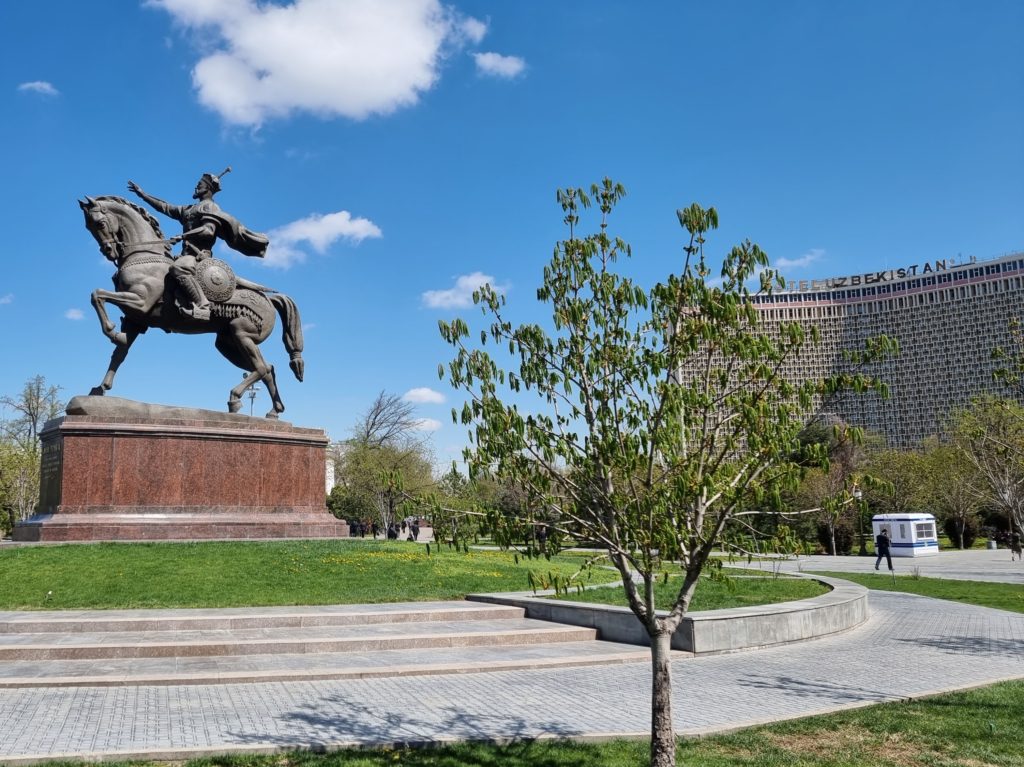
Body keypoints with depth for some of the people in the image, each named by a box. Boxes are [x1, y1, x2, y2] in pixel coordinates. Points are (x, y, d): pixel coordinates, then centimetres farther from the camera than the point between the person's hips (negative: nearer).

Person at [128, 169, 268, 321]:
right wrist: (142, 194, 29)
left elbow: (208, 230, -15)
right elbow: (165, 207, 30)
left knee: (178, 268, -38)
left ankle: (202, 306, -41)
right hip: (187, 254, 10)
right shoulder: (188, 210, 28)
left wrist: (182, 236, -23)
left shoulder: (210, 207, 1)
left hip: (199, 254, -10)